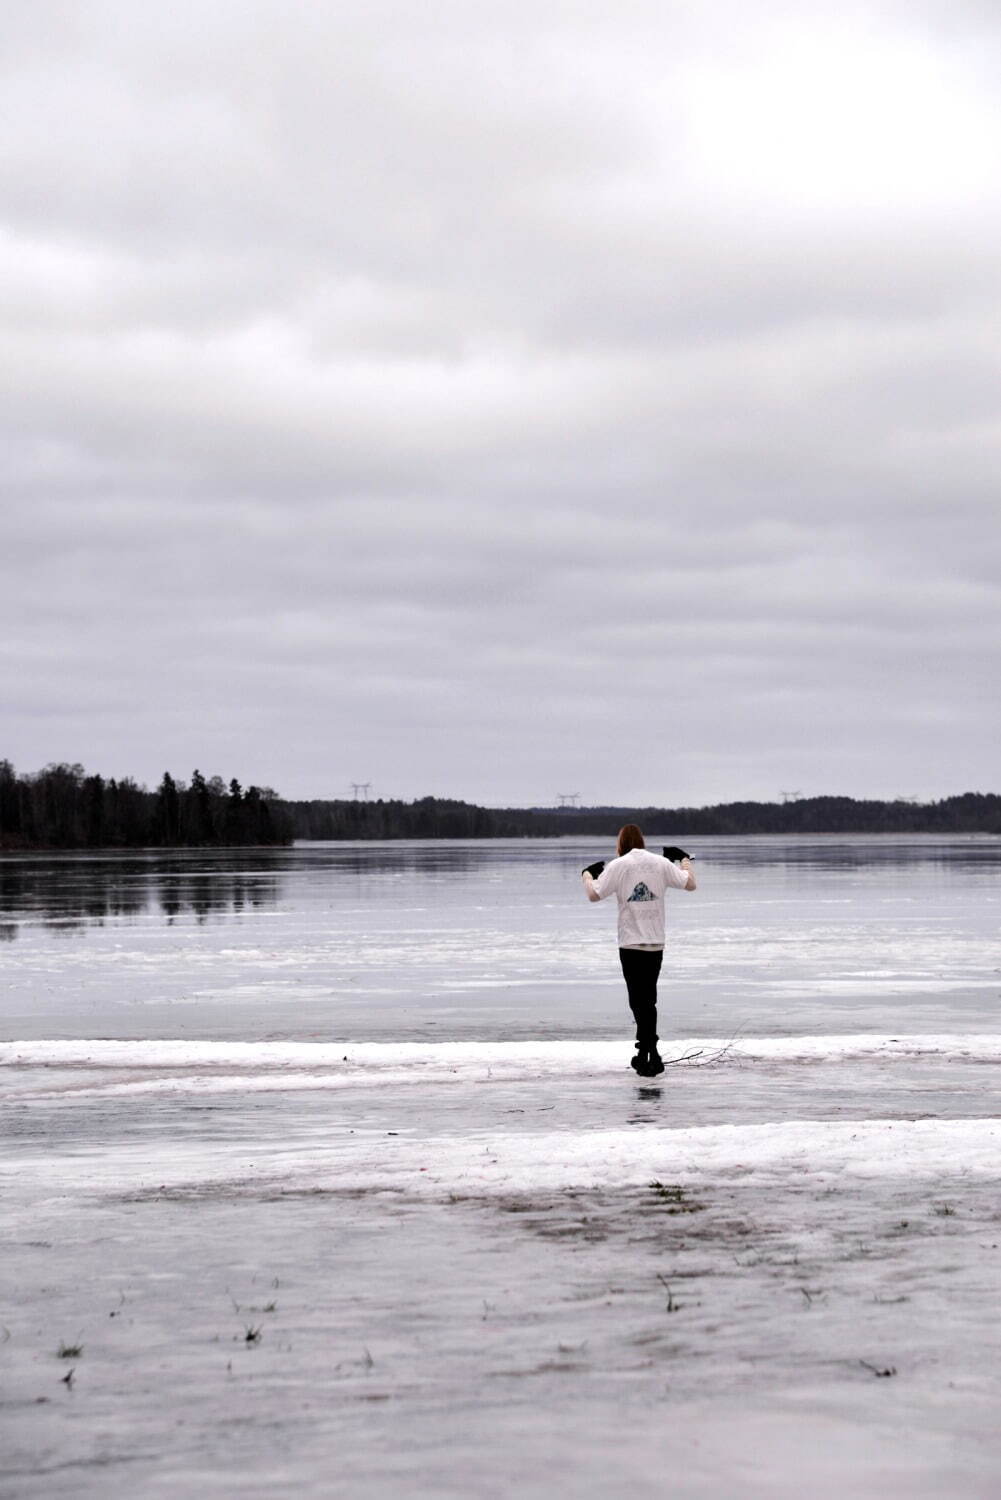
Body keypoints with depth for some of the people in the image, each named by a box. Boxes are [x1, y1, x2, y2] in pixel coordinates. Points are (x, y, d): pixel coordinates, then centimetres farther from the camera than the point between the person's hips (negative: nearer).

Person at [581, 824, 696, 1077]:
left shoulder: (618, 865, -5)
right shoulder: (661, 863, 4)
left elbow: (594, 895, -7)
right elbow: (690, 884, 8)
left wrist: (587, 878, 15)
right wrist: (687, 865, 28)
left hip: (631, 942, -4)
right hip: (656, 942, 4)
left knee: (639, 1000, -3)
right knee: (648, 997, 13)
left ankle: (651, 1052, -13)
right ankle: (644, 1055, 17)